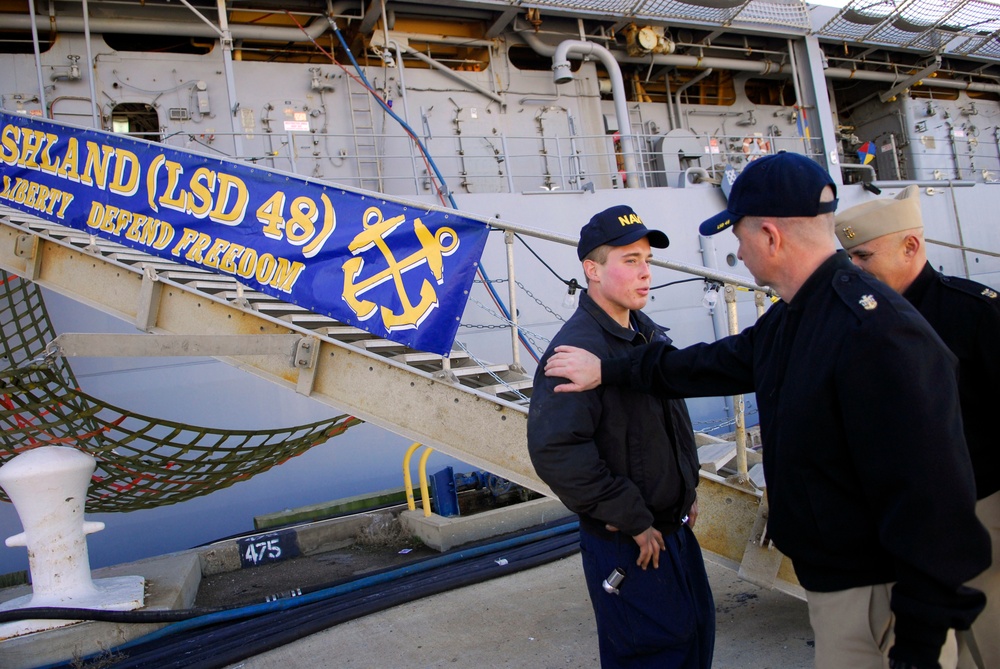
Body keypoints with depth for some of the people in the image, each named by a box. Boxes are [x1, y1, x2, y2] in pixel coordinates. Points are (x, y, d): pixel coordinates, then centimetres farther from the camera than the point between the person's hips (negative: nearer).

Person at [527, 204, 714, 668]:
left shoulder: (648, 334, 6)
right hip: (627, 544, -8)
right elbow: (556, 451, -32)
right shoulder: (577, 347, -23)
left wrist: (687, 488, 14)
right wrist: (631, 520, -24)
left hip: (676, 527, 8)